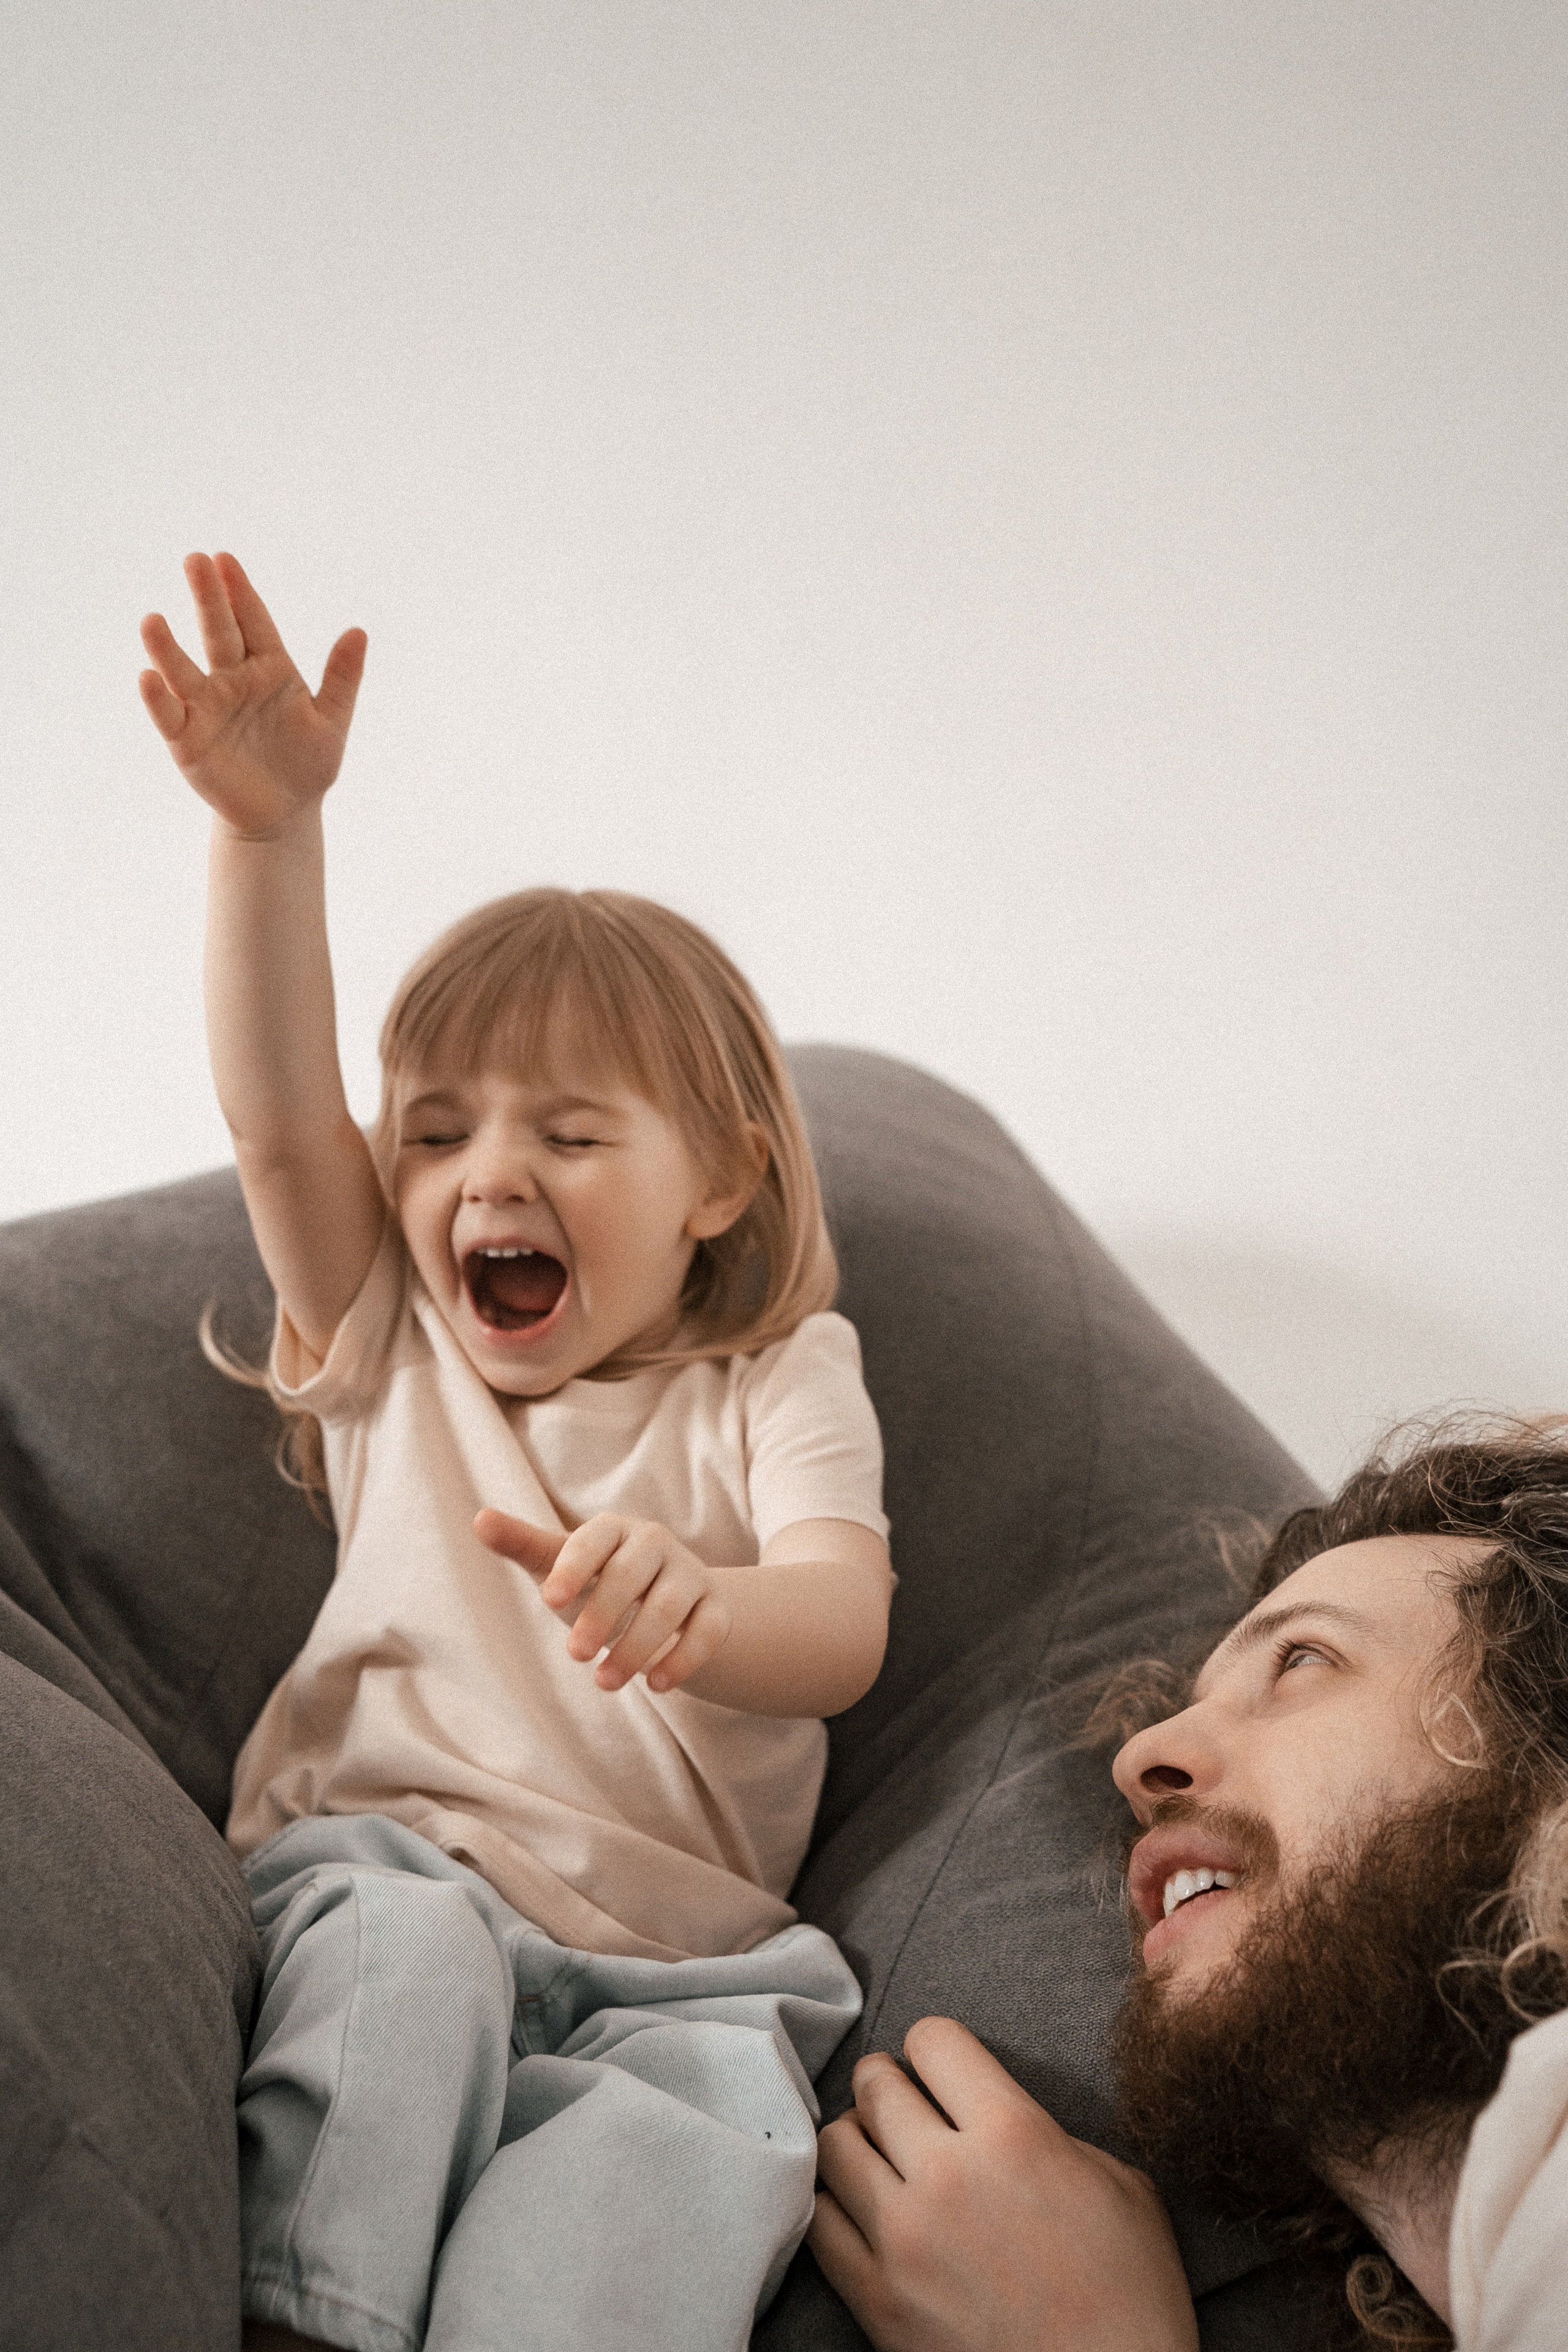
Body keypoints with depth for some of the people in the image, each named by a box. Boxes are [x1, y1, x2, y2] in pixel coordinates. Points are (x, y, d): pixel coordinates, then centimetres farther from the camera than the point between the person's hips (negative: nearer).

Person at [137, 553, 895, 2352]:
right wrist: (269, 827, -15)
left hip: (669, 1947, -1)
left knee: (700, 2131, -33)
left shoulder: (778, 1381, 11)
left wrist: (696, 1600, -34)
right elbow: (278, 1122, -1)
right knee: (406, 1960, -35)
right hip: (378, 1857, 1)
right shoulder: (396, 1351, 17)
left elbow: (842, 1628, -8)